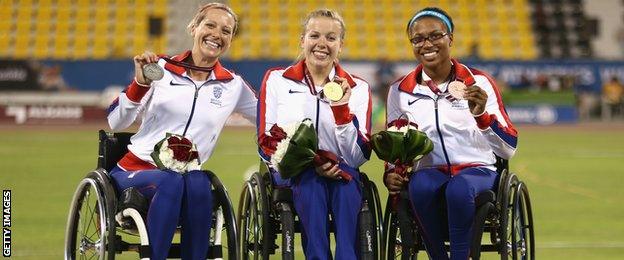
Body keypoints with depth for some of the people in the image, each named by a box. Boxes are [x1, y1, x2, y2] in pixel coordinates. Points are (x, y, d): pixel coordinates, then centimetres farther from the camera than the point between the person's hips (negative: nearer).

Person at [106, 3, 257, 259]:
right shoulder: (161, 69, 3)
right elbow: (115, 123, -1)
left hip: (187, 174, 2)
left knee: (199, 185, -35)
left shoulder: (232, 85, 11)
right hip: (136, 169, -2)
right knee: (171, 182, -37)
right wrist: (140, 84, -15)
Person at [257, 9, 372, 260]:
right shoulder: (276, 80, 5)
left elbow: (358, 157, -1)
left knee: (346, 176, -34)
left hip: (341, 174, 1)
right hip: (291, 175, -1)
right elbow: (267, 145, 0)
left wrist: (341, 110, -15)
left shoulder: (358, 89, 6)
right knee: (310, 182, -35)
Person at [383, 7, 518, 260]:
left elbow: (508, 149, -3)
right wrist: (391, 173, -3)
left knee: (460, 188, -38)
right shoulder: (400, 91, 8)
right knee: (421, 186, -35)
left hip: (477, 172, -2)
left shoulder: (479, 82, 2)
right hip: (428, 172, 2)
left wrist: (481, 115, -20)